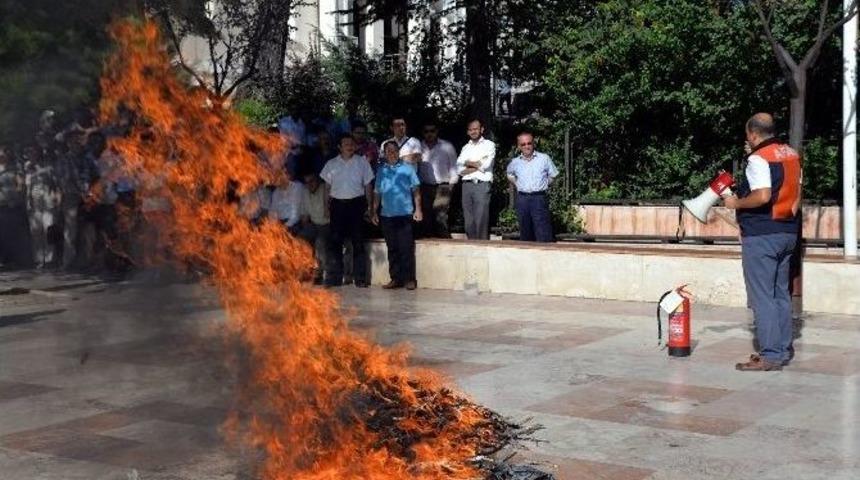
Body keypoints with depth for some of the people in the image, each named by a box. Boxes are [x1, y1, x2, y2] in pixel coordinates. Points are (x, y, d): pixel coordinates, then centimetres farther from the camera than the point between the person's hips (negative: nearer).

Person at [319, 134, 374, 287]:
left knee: (358, 241, 0)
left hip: (356, 203, -1)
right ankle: (336, 276, 6)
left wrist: (369, 206, 2)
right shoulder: (331, 164, 8)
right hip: (338, 204, 1)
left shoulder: (362, 163, 5)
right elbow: (327, 186, 9)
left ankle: (360, 277, 5)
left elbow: (368, 186, 7)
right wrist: (326, 206, 1)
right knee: (335, 241, -1)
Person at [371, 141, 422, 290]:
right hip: (387, 215, 3)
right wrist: (374, 212, 11)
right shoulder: (381, 171, 12)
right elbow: (377, 193, 15)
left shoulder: (407, 169, 3)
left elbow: (416, 190, 3)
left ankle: (409, 279, 0)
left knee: (406, 248, -4)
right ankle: (395, 279, 12)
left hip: (405, 214, -3)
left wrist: (418, 209, -5)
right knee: (392, 249, 7)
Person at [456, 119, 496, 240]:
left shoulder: (489, 145, 6)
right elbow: (459, 169, 7)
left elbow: (486, 165, -8)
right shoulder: (465, 147, 19)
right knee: (469, 221, 3)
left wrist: (468, 163, 3)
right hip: (467, 185, 4)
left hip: (482, 184, -4)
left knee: (481, 220, -10)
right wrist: (478, 165, -3)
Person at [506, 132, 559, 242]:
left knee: (544, 236, -9)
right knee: (525, 234, 7)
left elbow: (553, 175, 11)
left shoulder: (544, 158, 1)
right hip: (522, 199, 3)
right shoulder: (515, 162, 9)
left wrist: (543, 185, 5)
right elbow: (510, 174, 30)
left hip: (539, 198, -3)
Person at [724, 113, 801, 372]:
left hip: (761, 235, -9)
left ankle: (771, 355, -5)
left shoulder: (758, 158, -15)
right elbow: (797, 193, 15)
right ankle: (784, 349, 21)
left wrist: (736, 203, -12)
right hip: (788, 232, 9)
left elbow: (762, 196, -27)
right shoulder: (792, 154, 11)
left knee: (762, 296, -4)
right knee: (781, 293, 16)